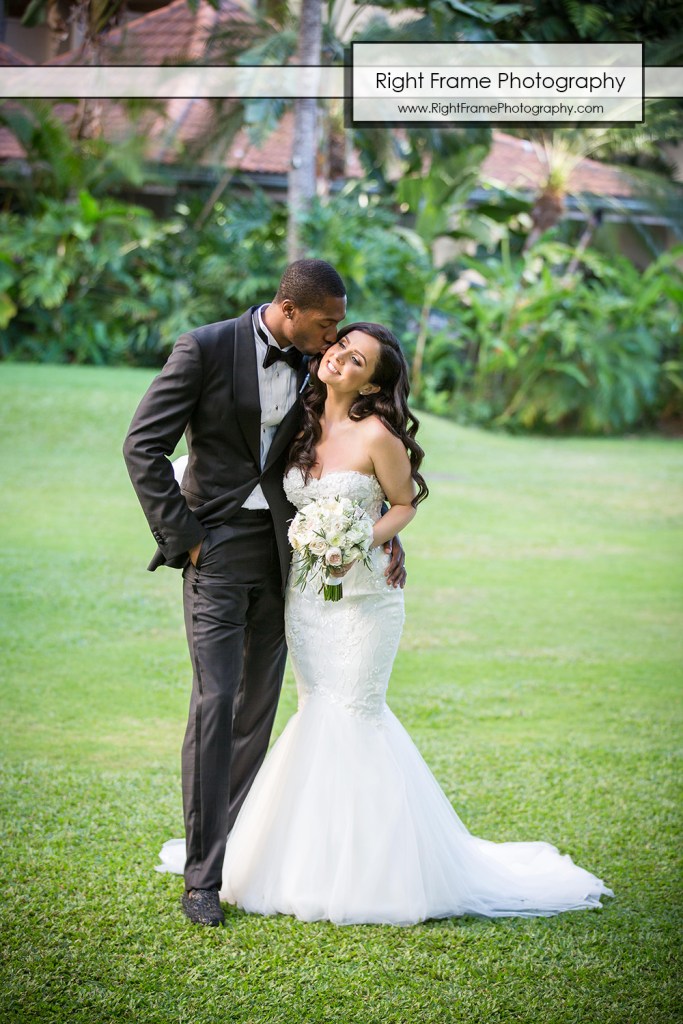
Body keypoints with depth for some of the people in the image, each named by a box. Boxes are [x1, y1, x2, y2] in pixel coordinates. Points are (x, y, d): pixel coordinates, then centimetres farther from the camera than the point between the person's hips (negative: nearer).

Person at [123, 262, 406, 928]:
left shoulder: (312, 367, 5)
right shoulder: (206, 349, -10)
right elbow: (144, 445, -10)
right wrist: (182, 538, -12)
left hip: (281, 548, 5)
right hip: (218, 547, -5)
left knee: (258, 705, 7)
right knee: (215, 703, -10)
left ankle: (237, 848, 17)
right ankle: (202, 877, -5)